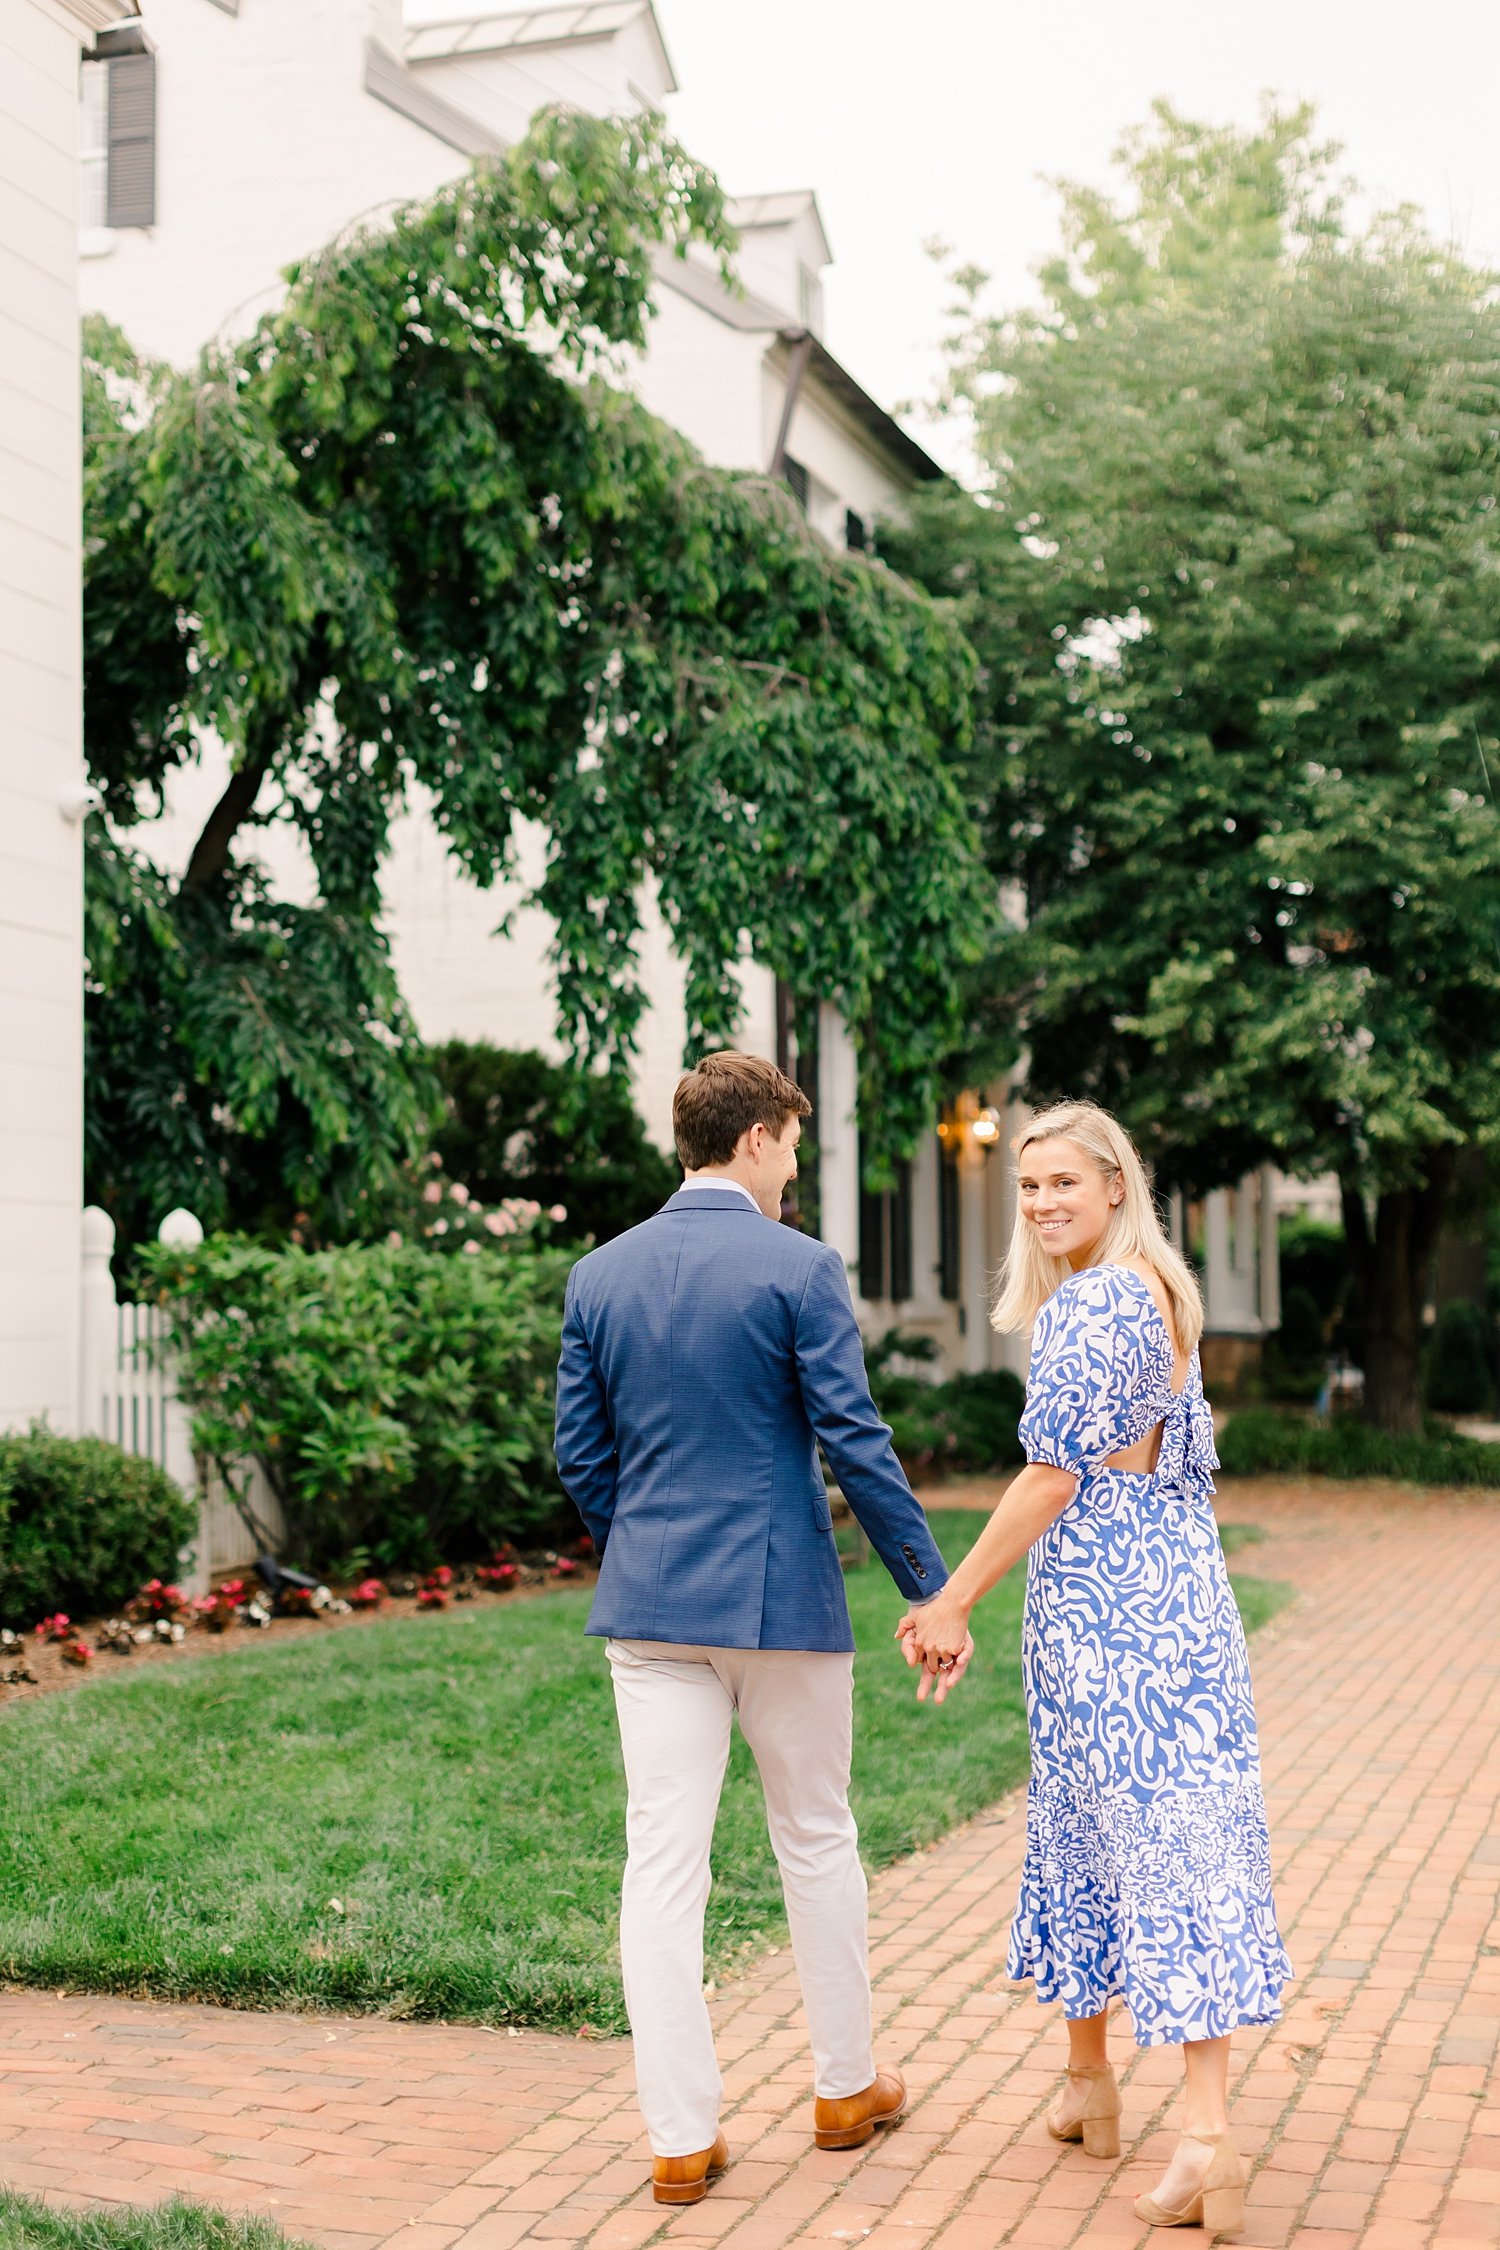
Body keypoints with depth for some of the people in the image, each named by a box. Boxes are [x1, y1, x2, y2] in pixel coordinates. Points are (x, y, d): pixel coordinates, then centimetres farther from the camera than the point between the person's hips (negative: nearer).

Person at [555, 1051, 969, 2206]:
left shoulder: (599, 1276, 5)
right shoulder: (799, 1269, -9)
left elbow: (582, 1457, 9)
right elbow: (855, 1443, -12)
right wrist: (933, 1590, -5)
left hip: (651, 1605, 3)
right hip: (783, 1597, -3)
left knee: (662, 1864, 4)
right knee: (817, 1842, 14)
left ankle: (682, 2137, 6)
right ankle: (846, 2087, 29)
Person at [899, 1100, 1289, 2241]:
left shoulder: (1086, 1305, -15)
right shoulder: (1165, 1294, 13)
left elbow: (1055, 1473, -17)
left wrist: (953, 1602, -12)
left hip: (1097, 1609, -8)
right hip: (1182, 1591, 8)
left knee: (1088, 1830, 5)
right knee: (1185, 1840, 3)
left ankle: (1090, 2082, 20)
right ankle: (1206, 2128, 0)